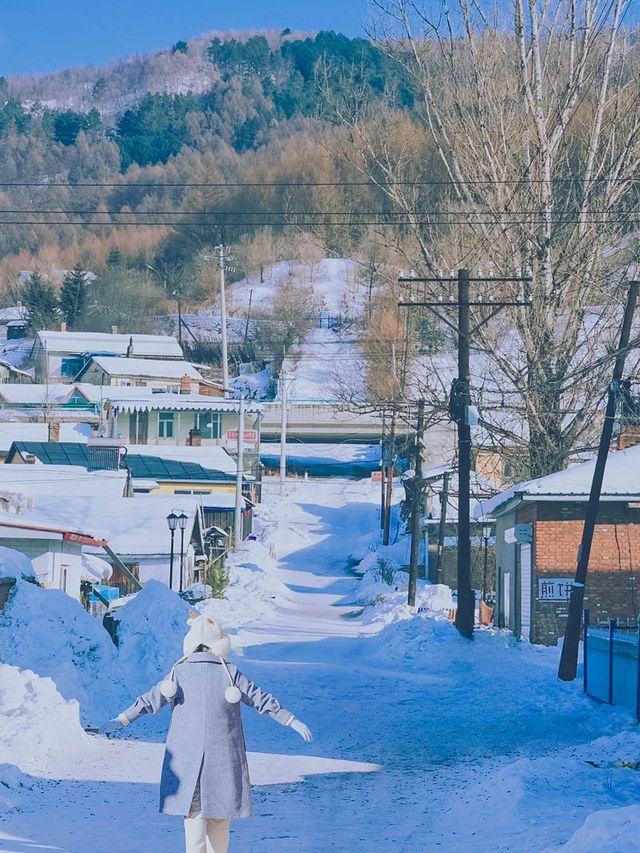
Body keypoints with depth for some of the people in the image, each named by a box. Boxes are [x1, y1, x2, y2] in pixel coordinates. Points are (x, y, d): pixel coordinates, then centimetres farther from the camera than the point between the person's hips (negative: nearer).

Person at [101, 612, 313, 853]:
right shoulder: (230, 673, -2)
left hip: (186, 758, 0)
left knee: (194, 813, 2)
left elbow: (152, 699, -3)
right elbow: (262, 700, -1)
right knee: (219, 813, 11)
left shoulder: (179, 672, 0)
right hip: (223, 758, 0)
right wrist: (293, 722, 5)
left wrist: (121, 720, 2)